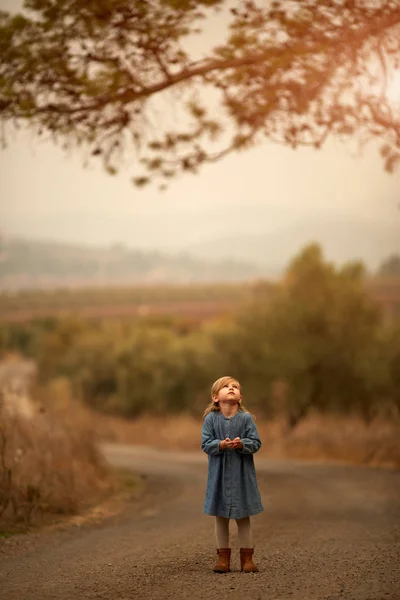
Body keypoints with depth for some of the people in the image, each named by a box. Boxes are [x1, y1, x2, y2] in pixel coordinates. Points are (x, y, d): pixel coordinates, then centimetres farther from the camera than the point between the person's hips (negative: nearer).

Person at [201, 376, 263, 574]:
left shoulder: (246, 418, -5)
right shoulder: (211, 419, -4)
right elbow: (206, 444, -7)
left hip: (241, 473, 0)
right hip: (219, 474, 1)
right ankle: (223, 557, 18)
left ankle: (246, 557, 16)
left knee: (243, 516, 7)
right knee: (221, 516, 9)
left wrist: (242, 444, -25)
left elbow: (256, 443, -6)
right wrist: (221, 445, -24)